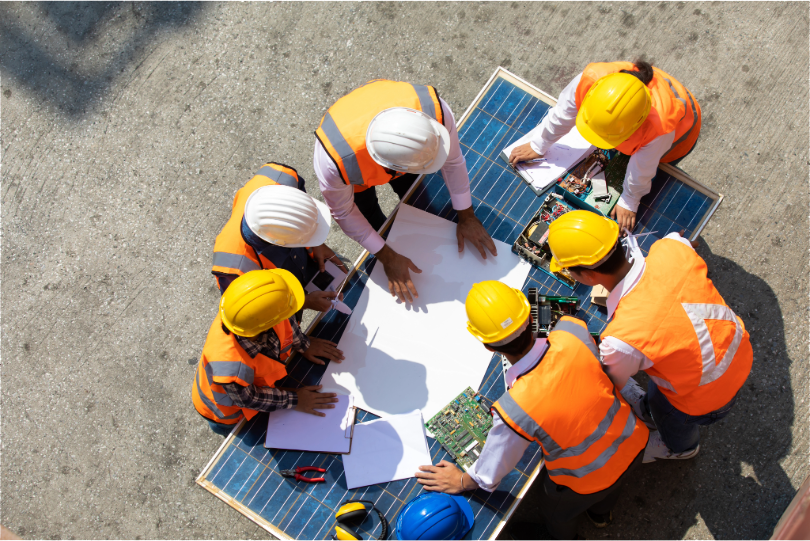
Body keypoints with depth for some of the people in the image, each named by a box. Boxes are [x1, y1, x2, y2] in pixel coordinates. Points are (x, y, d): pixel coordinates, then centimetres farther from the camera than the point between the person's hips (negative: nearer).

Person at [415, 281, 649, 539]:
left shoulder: (514, 410, -40)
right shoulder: (573, 332, -32)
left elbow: (493, 469, -18)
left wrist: (462, 482, 2)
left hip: (588, 482, -3)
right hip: (634, 442, 4)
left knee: (555, 509, 34)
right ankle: (600, 513, 72)